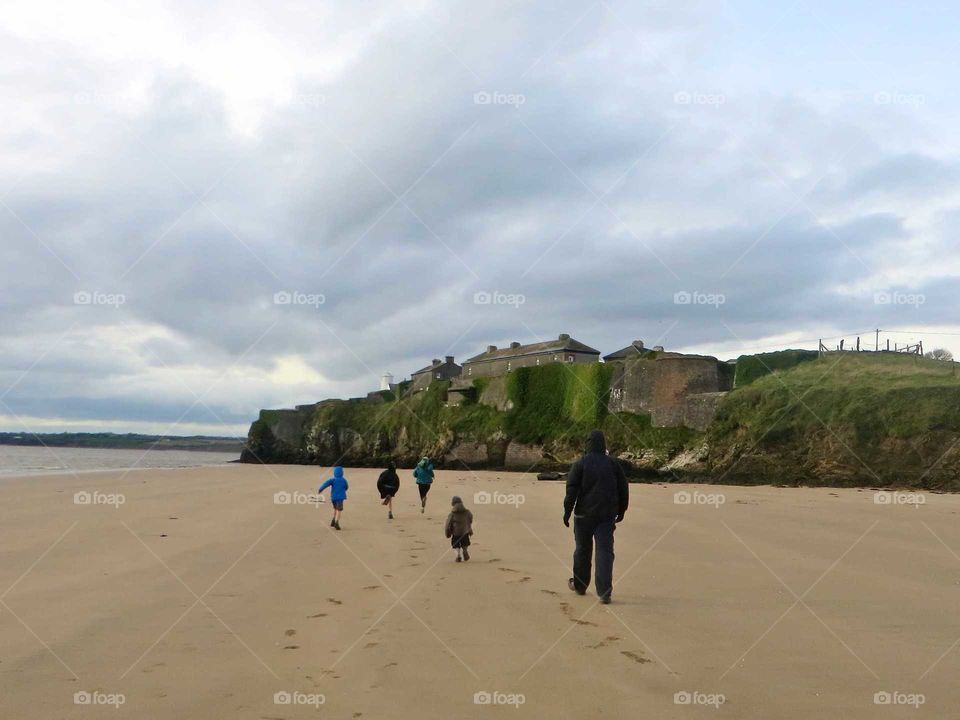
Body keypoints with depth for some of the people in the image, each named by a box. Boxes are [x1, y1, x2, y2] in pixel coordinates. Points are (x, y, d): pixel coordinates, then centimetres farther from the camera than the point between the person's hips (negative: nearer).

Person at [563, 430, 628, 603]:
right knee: (605, 551, -2)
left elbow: (571, 489, -9)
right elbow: (623, 489, 11)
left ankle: (579, 585, 28)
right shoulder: (613, 464, 6)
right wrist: (621, 511, 21)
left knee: (582, 550, 13)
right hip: (607, 515, 2)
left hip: (585, 514, -2)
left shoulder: (580, 464, -4)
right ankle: (604, 592, -10)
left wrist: (567, 511, -4)